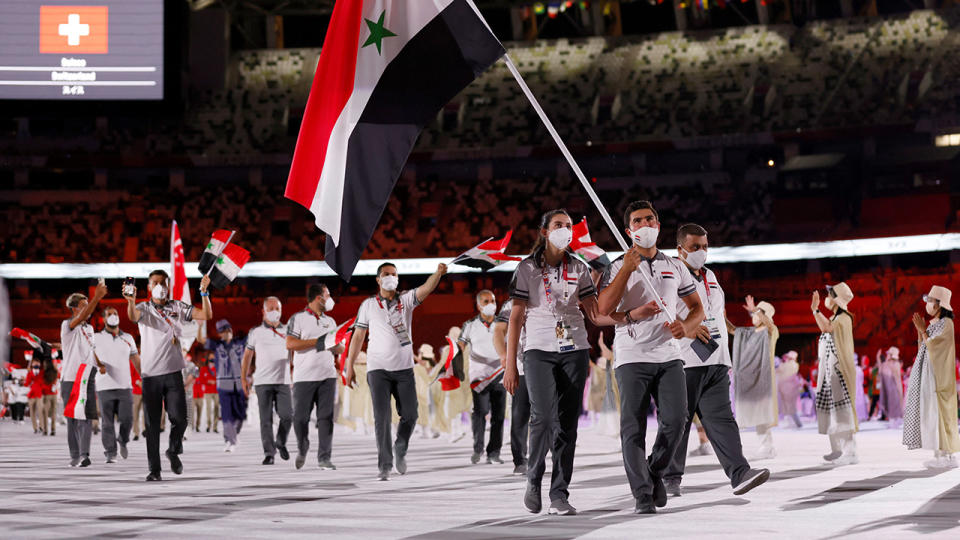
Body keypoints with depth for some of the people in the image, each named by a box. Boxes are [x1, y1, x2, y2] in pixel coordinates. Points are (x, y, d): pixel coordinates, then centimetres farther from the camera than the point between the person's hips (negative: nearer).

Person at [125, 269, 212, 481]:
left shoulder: (178, 307, 9)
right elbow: (133, 316, -19)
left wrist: (204, 293, -14)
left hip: (173, 372, 1)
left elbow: (206, 315, 1)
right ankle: (154, 470, 7)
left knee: (179, 418, -10)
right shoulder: (143, 308, 4)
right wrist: (131, 301, -42)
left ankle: (174, 451, 20)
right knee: (152, 424, 1)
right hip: (150, 374, -1)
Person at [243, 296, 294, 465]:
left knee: (287, 415, -10)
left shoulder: (287, 331, 11)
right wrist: (244, 379, 8)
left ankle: (281, 443, 16)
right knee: (266, 419, -6)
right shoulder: (255, 332, 8)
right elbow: (247, 356, 13)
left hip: (283, 381, 1)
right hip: (262, 382, -1)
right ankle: (269, 453, -1)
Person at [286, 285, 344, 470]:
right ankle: (302, 450, 23)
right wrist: (317, 342, -12)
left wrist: (333, 345, -4)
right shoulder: (298, 318, 2)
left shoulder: (330, 321, 19)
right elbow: (290, 344, -10)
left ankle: (324, 458, -3)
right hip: (304, 377, -4)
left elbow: (340, 349, 20)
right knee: (300, 417, -2)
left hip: (327, 376, 4)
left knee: (326, 417, -4)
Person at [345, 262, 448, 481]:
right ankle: (385, 466, -3)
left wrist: (438, 273, -33)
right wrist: (349, 366, 5)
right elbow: (358, 336, 8)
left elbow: (426, 289, -13)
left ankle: (400, 450, 28)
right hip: (378, 369, -1)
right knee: (381, 417, -7)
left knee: (410, 415, 1)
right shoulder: (368, 305, 6)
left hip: (404, 368, 1)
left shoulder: (406, 300, 6)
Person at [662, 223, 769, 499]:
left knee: (720, 418, -4)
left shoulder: (710, 276, 23)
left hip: (715, 362, 6)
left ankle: (739, 473, -15)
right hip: (683, 361, -6)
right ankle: (670, 479, 9)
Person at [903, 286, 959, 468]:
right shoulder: (933, 324, 16)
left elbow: (931, 345, -16)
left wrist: (923, 330, -8)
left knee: (939, 411, -9)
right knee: (930, 412, 7)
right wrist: (919, 330, 6)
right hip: (927, 374, 9)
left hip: (938, 375, -9)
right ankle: (940, 454, 8)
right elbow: (922, 348, 15)